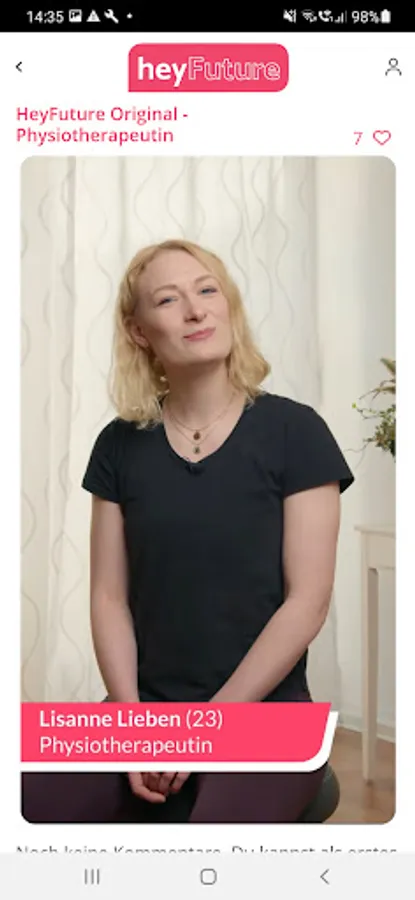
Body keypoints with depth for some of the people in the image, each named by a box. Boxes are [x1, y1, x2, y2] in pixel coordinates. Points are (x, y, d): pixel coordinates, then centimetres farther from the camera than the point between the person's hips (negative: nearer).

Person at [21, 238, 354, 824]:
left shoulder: (294, 431, -5)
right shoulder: (120, 445, 5)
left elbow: (308, 600, -9)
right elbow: (110, 597, 4)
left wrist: (206, 723, -11)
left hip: (264, 713, -3)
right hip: (142, 708, 3)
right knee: (32, 808, -20)